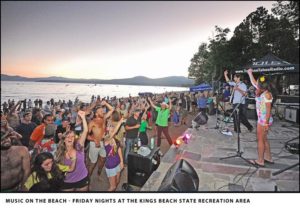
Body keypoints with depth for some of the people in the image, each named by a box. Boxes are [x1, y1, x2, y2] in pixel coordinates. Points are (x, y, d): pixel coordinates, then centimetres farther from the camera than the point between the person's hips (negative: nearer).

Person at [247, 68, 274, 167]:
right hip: (261, 118, 9)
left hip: (264, 120, -9)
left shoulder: (267, 94, -18)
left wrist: (266, 123, -21)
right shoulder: (261, 92, 6)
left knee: (260, 139, 0)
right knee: (264, 139, 17)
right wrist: (250, 73, 26)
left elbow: (268, 110, -20)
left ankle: (260, 161, 11)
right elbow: (253, 82, 23)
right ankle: (268, 158, 30)